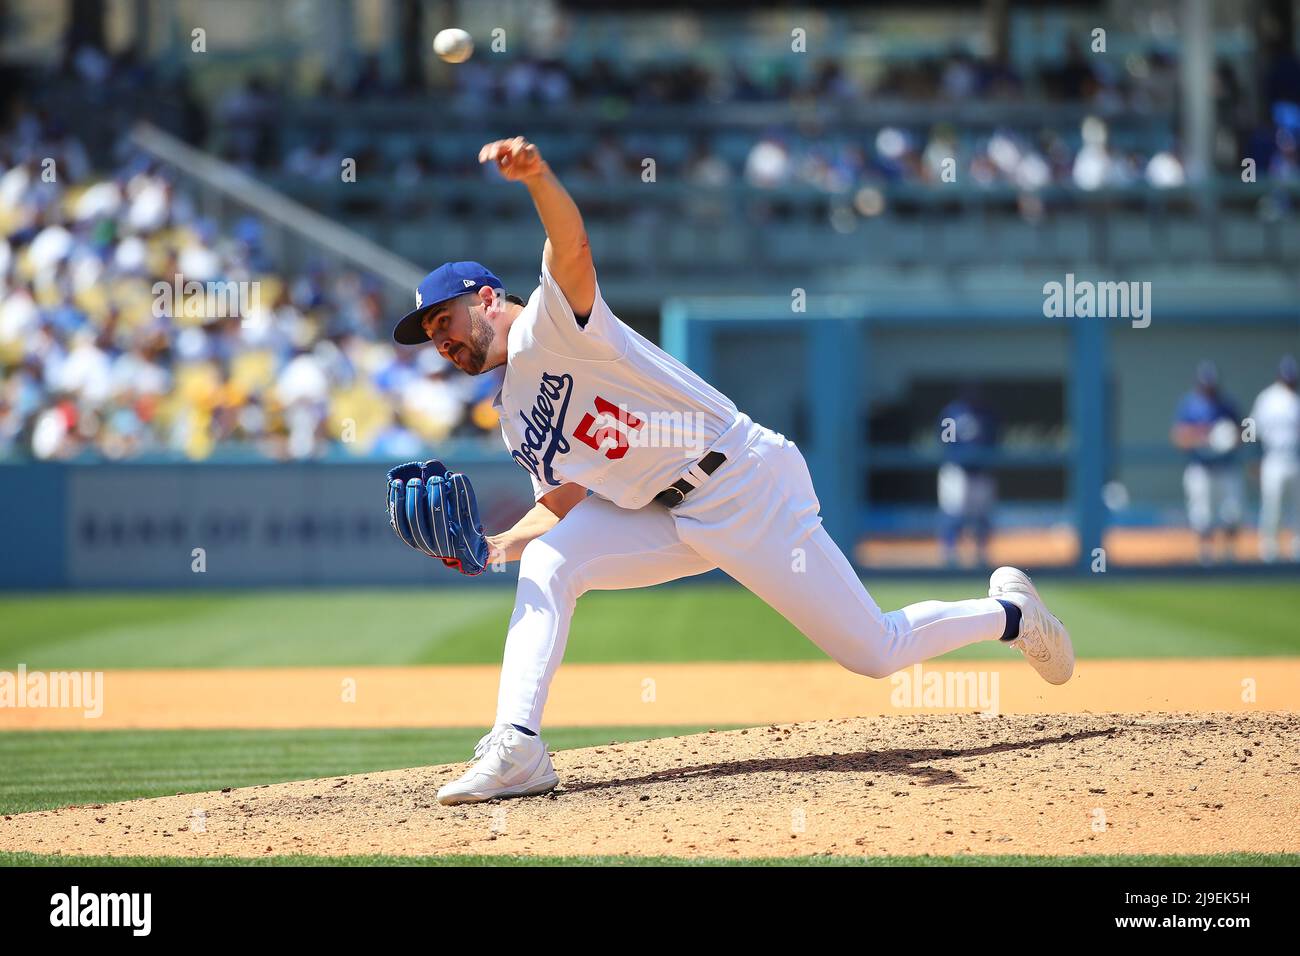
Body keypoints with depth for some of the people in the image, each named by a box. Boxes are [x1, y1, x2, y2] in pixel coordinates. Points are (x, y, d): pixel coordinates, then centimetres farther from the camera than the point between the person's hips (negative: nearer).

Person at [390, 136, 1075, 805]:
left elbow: (571, 246, -32)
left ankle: (1007, 614, 23)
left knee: (876, 652, -3)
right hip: (672, 518, 8)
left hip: (747, 486, -8)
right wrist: (495, 547, -4)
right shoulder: (515, 416, 14)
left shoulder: (550, 319, -12)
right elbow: (562, 501, 16)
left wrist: (537, 178, -54)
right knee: (546, 560, -12)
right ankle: (516, 750, -19)